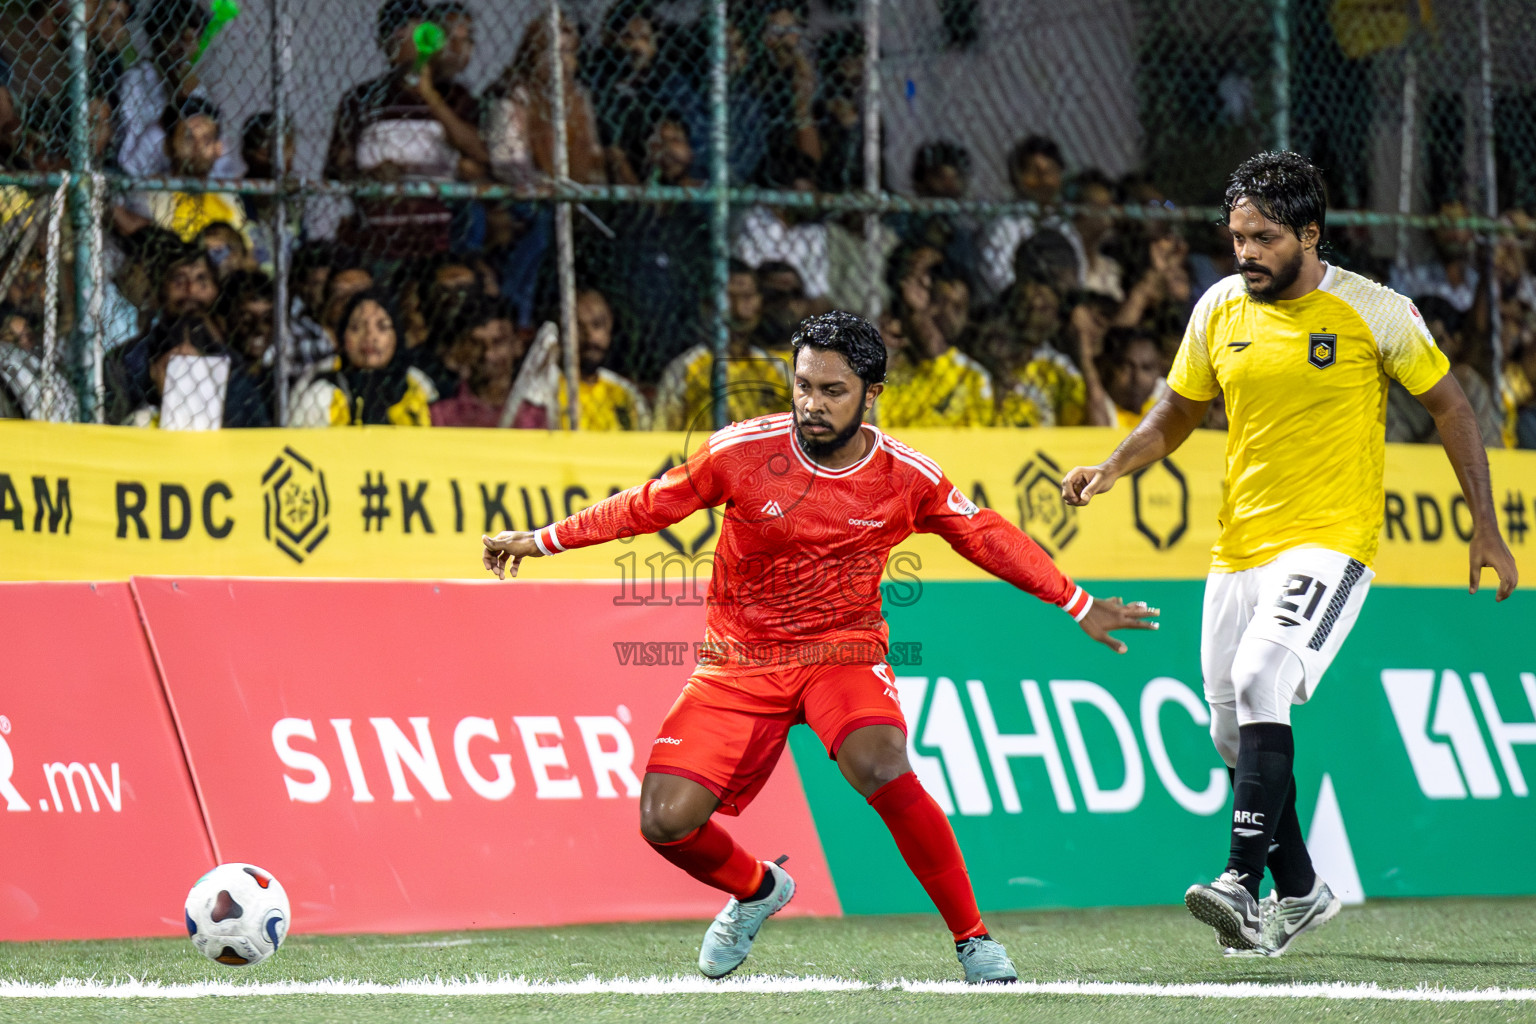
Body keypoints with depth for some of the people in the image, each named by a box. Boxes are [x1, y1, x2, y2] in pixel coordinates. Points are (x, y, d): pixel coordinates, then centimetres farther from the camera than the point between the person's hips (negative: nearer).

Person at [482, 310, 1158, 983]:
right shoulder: (743, 451, -11)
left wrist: (1080, 606, 10)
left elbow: (988, 540, 6)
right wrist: (542, 541, 8)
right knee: (665, 821, -13)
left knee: (883, 772, -33)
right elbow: (652, 504, 4)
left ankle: (973, 938, -16)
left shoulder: (907, 478, -8)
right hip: (739, 661, 1)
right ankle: (756, 890, 23)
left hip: (842, 650, -1)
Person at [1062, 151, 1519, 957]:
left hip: (1331, 541, -6)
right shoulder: (1220, 310, 5)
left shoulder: (1375, 313, -7)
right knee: (1235, 732, 9)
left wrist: (1485, 529, 1)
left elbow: (1448, 407, 3)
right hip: (1238, 548, 6)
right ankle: (1298, 891, 29)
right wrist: (1112, 468, -1)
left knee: (1261, 679, -28)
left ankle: (1243, 883, -32)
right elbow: (1178, 412, 17)